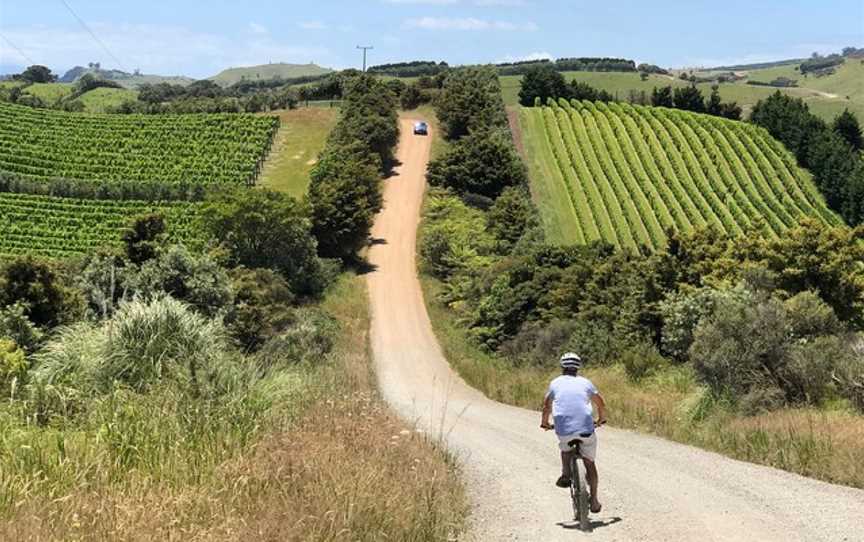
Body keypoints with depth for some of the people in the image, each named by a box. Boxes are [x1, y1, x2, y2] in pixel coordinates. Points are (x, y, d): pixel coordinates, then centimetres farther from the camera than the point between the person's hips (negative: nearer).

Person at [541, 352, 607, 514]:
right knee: (590, 463, 14)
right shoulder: (585, 382, 14)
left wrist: (545, 423, 41)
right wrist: (601, 419, 42)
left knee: (565, 447, 33)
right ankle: (594, 501, 13)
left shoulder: (555, 383, 13)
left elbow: (547, 406, 24)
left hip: (563, 428, 0)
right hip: (586, 428, 0)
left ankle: (565, 474, 12)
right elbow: (601, 404, 25)